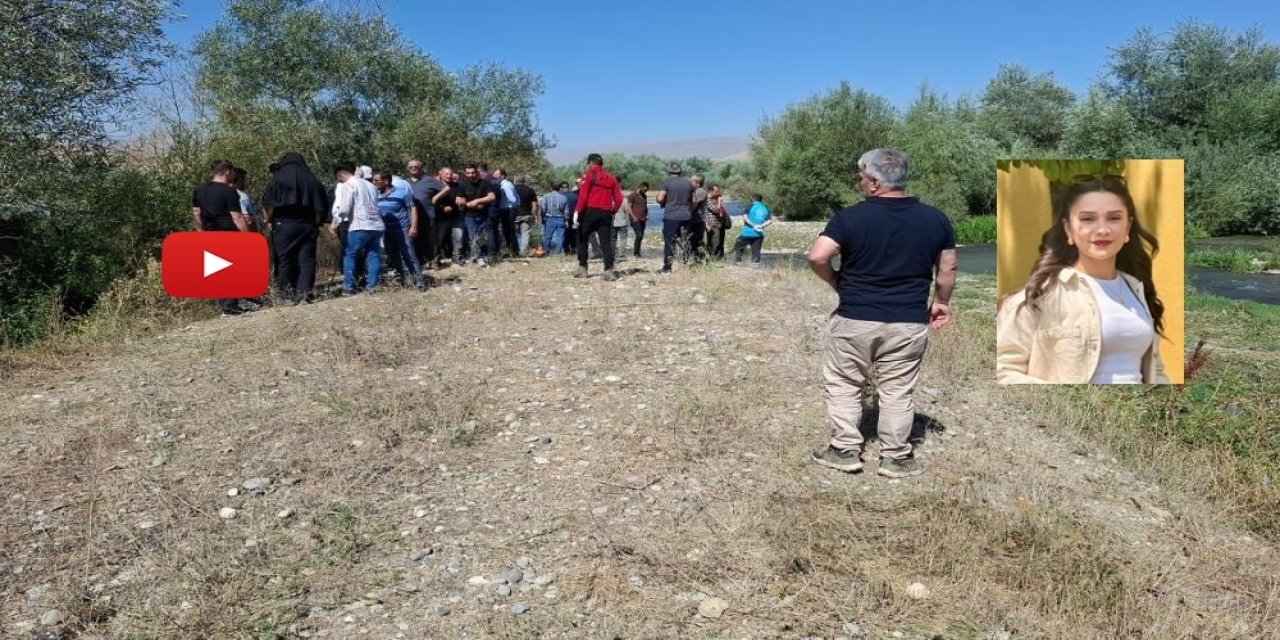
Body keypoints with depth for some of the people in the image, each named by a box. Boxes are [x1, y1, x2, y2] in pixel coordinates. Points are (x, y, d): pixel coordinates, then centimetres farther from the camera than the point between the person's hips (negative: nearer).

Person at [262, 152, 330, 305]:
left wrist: (269, 221, 7)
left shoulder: (278, 181, 0)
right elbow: (321, 208, 4)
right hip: (307, 227, 2)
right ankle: (304, 293, -6)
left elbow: (268, 207, -8)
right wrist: (315, 224, 12)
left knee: (285, 260, 4)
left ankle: (288, 294, 4)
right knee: (306, 260, 3)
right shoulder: (313, 181, 8)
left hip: (284, 226, -2)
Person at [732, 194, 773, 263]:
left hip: (747, 232, -3)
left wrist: (753, 225, -10)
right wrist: (761, 226, -7)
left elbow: (744, 217, -12)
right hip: (759, 234, 3)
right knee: (756, 252, 9)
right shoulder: (766, 208, 11)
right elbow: (770, 221, 1)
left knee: (738, 247, 10)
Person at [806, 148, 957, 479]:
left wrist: (836, 282, 0)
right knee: (897, 392, 13)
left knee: (843, 385, 14)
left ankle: (845, 450, 19)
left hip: (855, 320, -2)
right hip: (909, 323, 3)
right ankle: (896, 458, 20)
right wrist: (942, 302, 22)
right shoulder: (935, 219, 0)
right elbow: (947, 269, 7)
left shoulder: (850, 217, -12)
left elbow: (817, 256, -19)